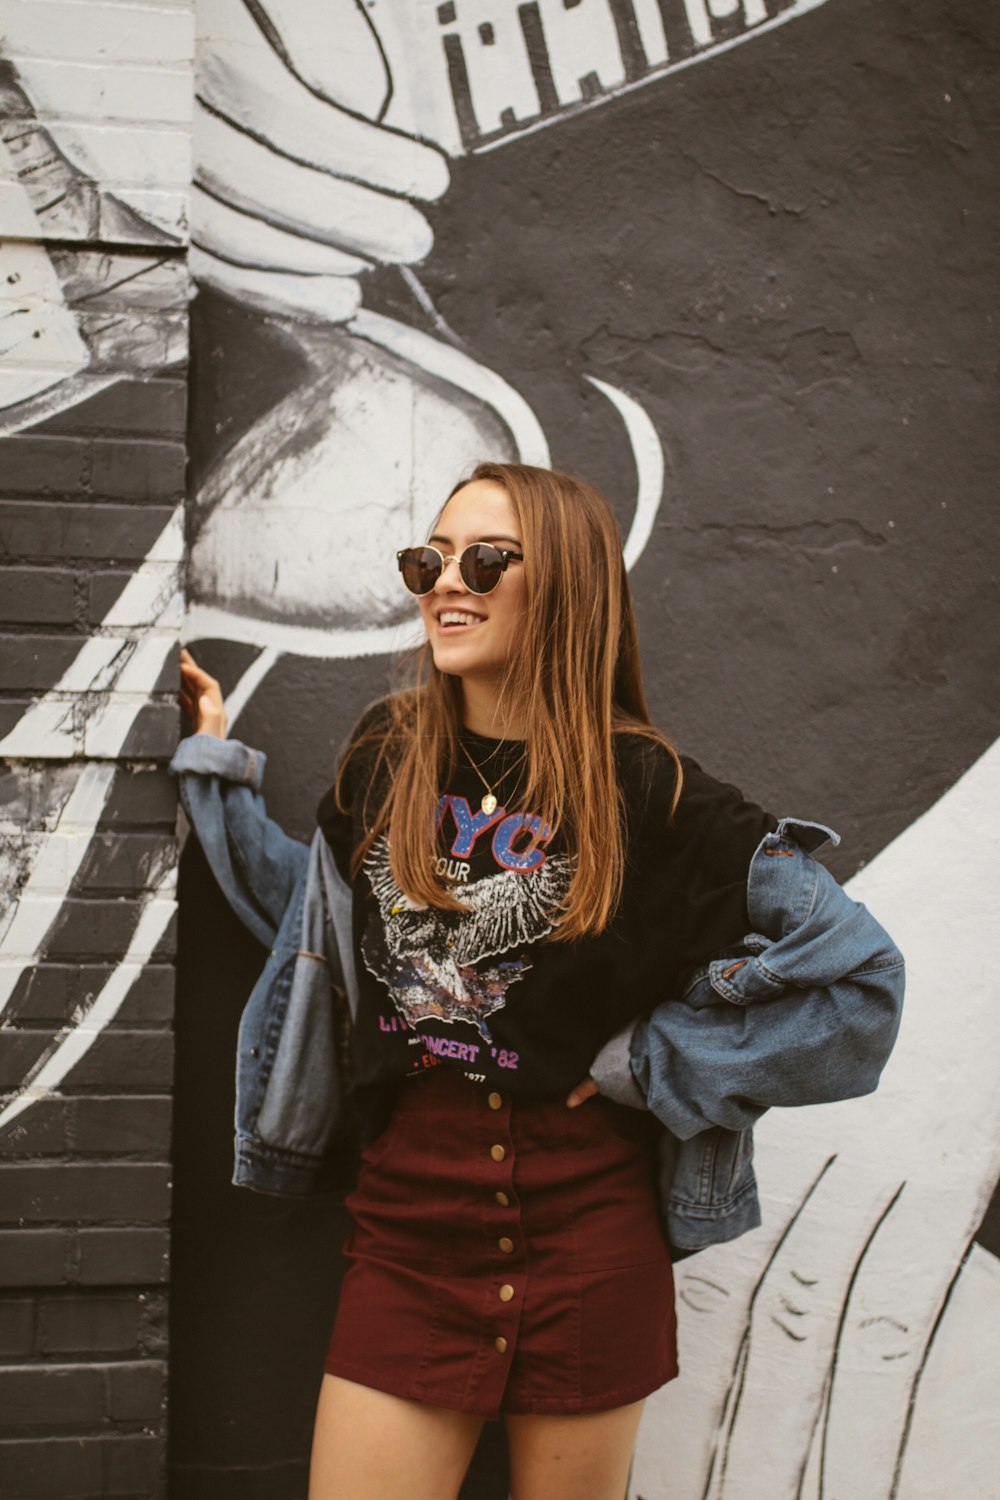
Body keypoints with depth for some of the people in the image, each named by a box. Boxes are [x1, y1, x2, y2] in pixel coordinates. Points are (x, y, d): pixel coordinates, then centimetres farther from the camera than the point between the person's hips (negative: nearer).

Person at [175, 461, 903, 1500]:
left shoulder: (645, 789, -8)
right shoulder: (385, 758, 3)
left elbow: (858, 971, -6)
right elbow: (315, 913, 20)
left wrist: (654, 1067, -8)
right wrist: (216, 763, 17)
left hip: (587, 1227, -2)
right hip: (411, 1218, 3)